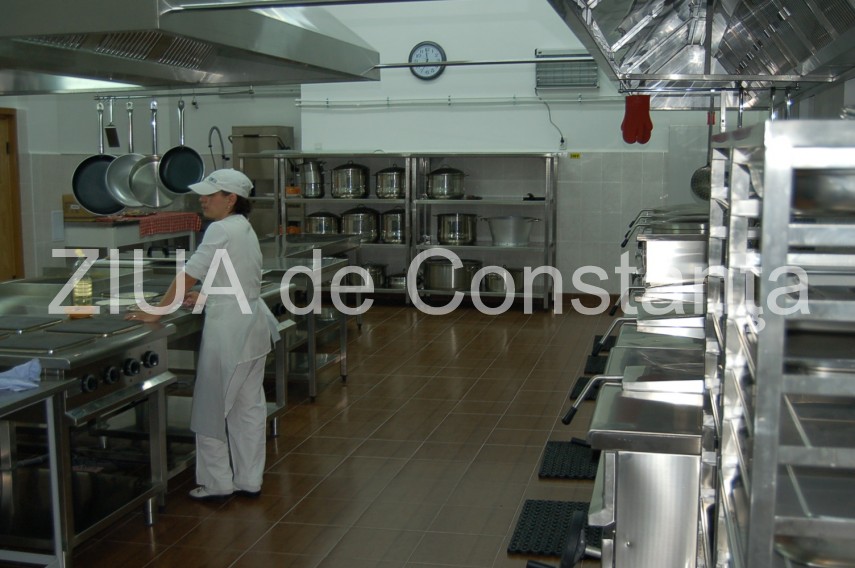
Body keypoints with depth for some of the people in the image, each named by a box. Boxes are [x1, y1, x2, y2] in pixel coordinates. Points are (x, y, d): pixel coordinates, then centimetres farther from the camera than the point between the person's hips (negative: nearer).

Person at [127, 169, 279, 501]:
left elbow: (189, 275, -19)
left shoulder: (221, 230, -16)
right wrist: (207, 297, 13)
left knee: (213, 409, 3)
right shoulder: (245, 229, 13)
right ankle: (249, 480, 22)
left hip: (228, 330, -9)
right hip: (252, 325, 9)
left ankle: (217, 484, 12)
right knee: (249, 405, 13)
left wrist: (155, 313, -15)